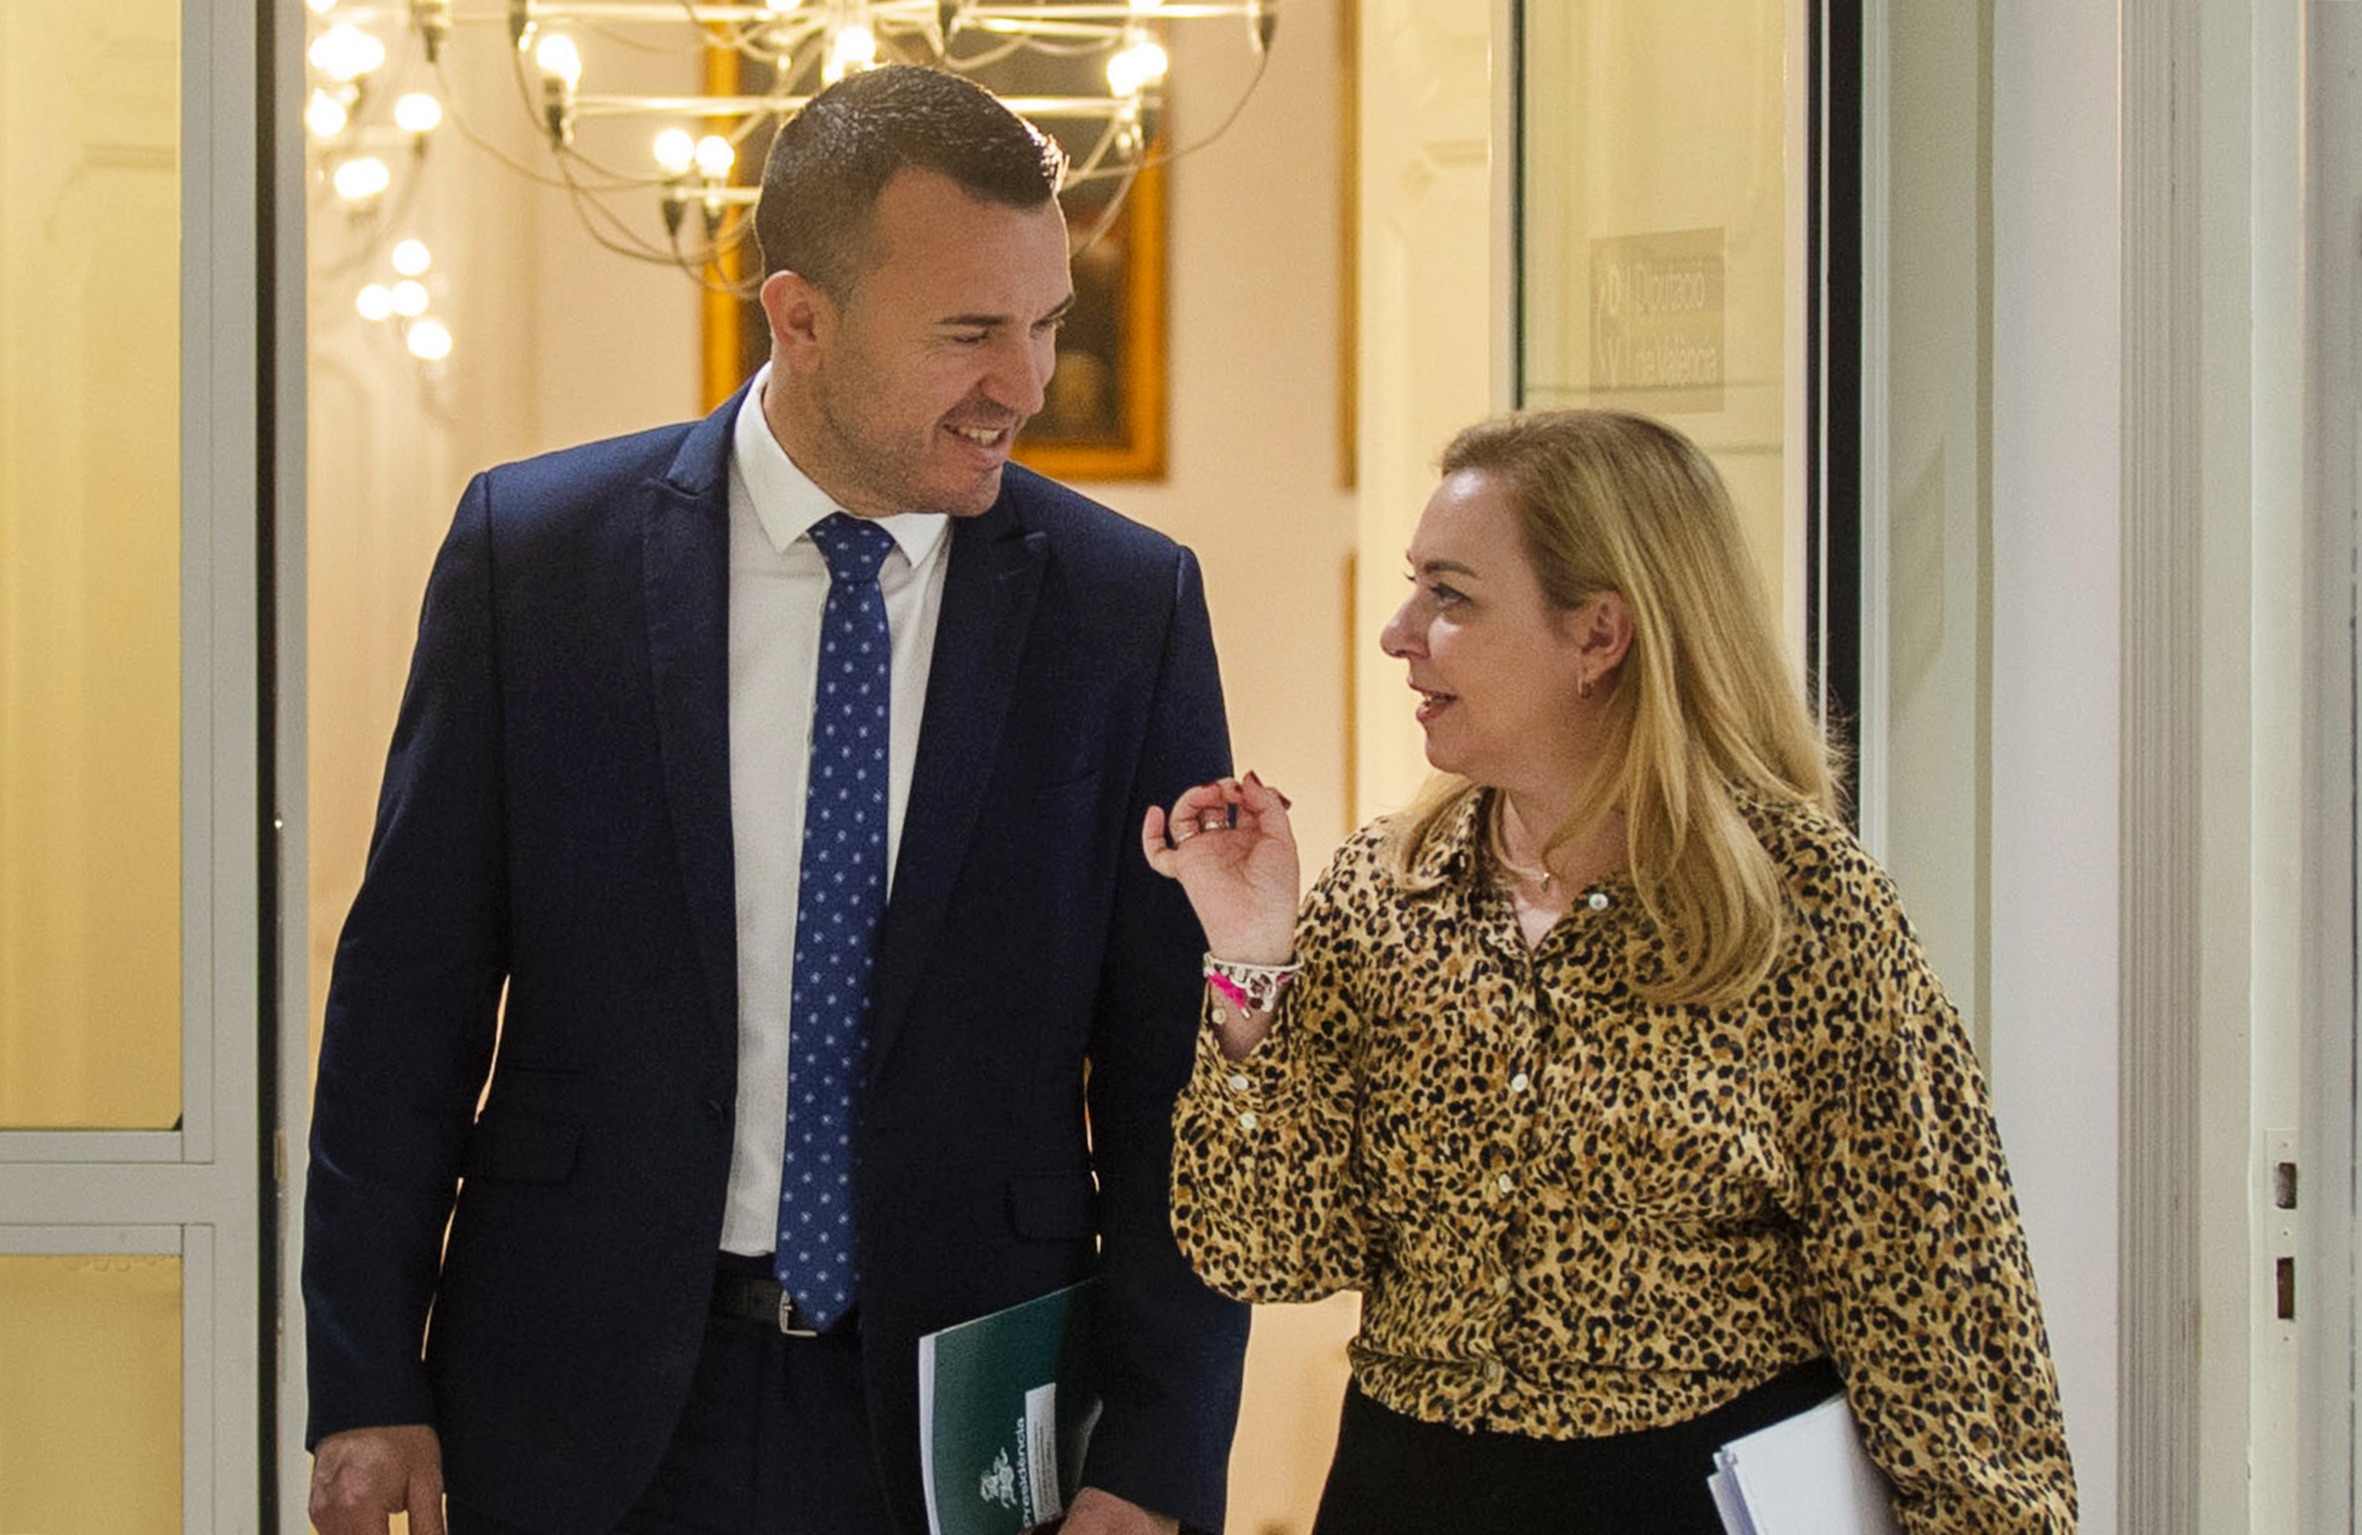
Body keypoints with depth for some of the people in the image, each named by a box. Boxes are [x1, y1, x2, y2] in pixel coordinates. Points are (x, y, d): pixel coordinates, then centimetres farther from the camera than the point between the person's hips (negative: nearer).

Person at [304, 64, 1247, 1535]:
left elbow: (1175, 1069, -3)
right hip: (588, 1407, 0)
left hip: (960, 1416, 0)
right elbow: (410, 987, 0)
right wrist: (368, 1385, -2)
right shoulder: (534, 549, -4)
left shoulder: (1133, 604, -4)